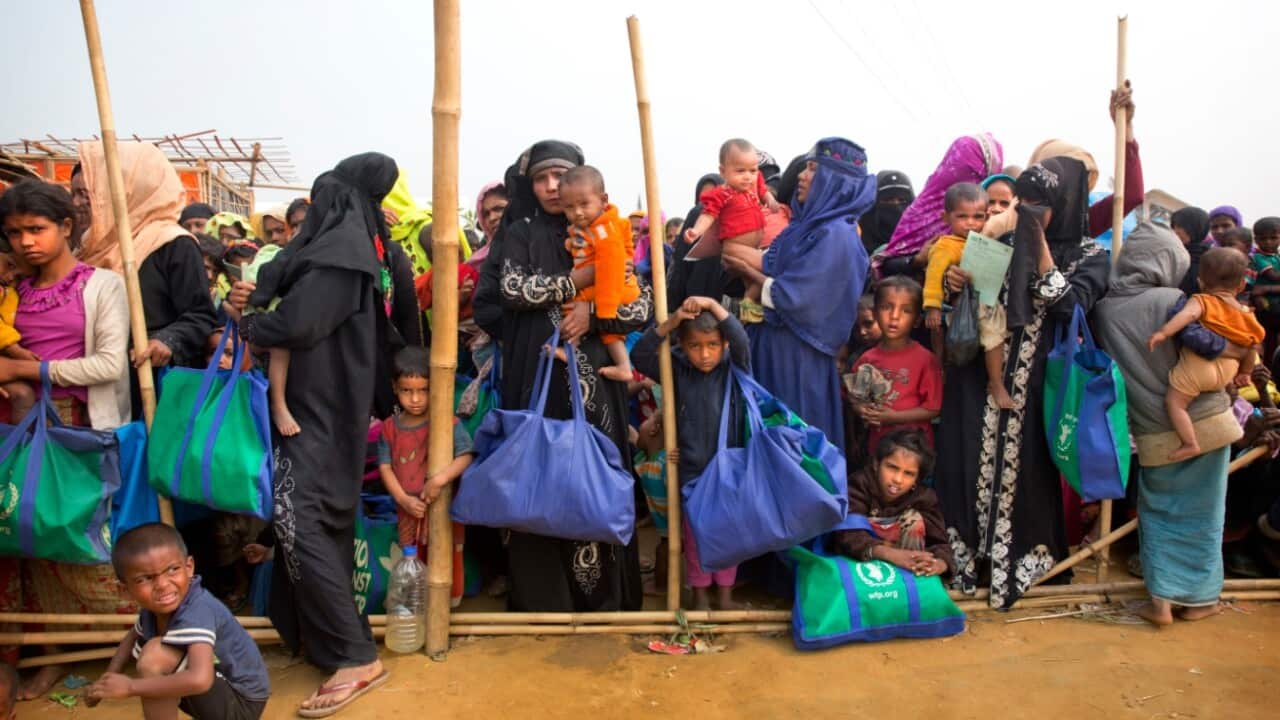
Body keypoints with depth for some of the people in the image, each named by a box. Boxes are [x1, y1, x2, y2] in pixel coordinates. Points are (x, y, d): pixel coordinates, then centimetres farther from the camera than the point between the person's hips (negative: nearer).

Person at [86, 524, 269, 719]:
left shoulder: (197, 613, -29)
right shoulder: (153, 608, -3)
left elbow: (200, 680, -43)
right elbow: (134, 635, 20)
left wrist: (130, 686, -30)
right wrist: (108, 679, 5)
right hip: (220, 693, 9)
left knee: (156, 654, -23)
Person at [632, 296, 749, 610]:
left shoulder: (734, 369, -6)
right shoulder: (678, 371, -6)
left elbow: (741, 341, -24)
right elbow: (640, 356, -16)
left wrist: (713, 305, -29)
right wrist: (670, 322, -26)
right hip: (691, 470, 0)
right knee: (695, 534, 12)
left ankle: (725, 593, 28)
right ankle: (700, 593, 28)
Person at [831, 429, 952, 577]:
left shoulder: (923, 497, -11)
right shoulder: (859, 485, -22)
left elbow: (939, 542, -18)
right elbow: (848, 536, -35)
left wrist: (940, 562, -43)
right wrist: (891, 554, -51)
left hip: (902, 570, 2)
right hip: (855, 561, -2)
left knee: (914, 518, -18)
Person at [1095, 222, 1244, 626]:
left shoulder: (1104, 308, 0)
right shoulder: (1170, 299, -11)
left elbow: (1105, 362, 6)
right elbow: (1199, 338, -23)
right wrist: (1243, 353, -7)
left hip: (1155, 433, 2)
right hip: (1205, 421, -2)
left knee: (1159, 513, 17)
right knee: (1201, 513, 12)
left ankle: (1161, 599, 12)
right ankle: (1198, 598, 22)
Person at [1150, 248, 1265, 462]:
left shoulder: (1202, 300, -5)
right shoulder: (1246, 314, 13)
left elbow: (1188, 313, -28)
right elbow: (1252, 346, 17)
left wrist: (1163, 332, -39)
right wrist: (1245, 373, 29)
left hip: (1197, 365, -6)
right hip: (1227, 371, 7)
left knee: (1174, 402, -2)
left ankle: (1190, 444, -10)